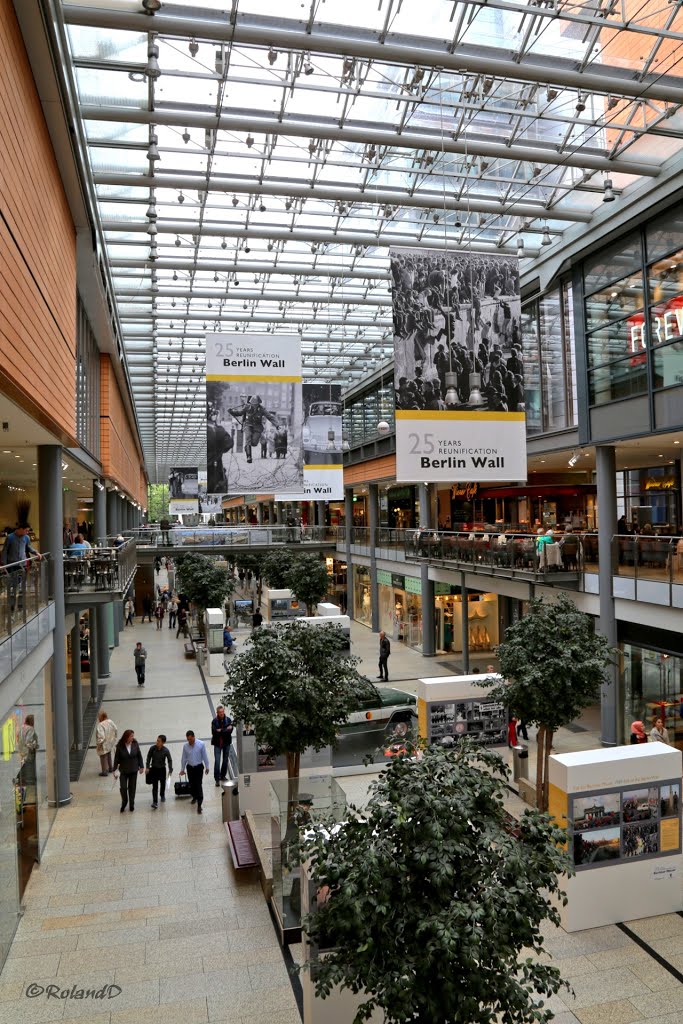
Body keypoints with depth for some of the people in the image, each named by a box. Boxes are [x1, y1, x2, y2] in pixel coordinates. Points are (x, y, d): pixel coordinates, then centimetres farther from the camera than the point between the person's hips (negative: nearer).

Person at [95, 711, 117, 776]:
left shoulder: (100, 725, -29)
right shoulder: (110, 722, -7)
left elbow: (101, 737, -31)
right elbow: (116, 730, 5)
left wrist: (99, 744, -18)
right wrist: (113, 738, 18)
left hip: (104, 745, -7)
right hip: (110, 743, 7)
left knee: (103, 757, 11)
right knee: (108, 756, 26)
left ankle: (105, 771, 24)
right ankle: (110, 768, 41)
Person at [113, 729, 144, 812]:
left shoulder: (135, 744, -12)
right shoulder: (120, 746, -16)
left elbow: (139, 756, -2)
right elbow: (116, 758, -8)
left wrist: (141, 766, 2)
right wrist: (114, 770, -5)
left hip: (133, 770, 1)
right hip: (124, 770, -1)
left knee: (132, 787, 11)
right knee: (123, 787, -1)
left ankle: (132, 804, 30)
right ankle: (124, 802, 27)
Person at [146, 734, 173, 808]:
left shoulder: (166, 750, -19)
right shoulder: (152, 748, -17)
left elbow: (169, 760, -10)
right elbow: (148, 758, -2)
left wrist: (170, 770, -14)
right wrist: (148, 767, -4)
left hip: (162, 769, 1)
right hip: (154, 769, -1)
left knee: (163, 784, 19)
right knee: (155, 786, -6)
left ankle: (162, 795, 45)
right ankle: (155, 802, -6)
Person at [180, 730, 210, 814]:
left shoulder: (201, 744, -15)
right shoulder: (185, 746, -7)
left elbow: (205, 756, -7)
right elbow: (183, 758, 4)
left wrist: (207, 767, -2)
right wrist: (182, 769, 9)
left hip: (199, 767, -3)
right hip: (190, 767, 3)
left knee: (198, 785, -9)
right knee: (191, 784, 16)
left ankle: (199, 805, -7)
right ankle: (194, 797, 43)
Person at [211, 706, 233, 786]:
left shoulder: (228, 719, -6)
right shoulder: (214, 721, -9)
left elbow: (230, 731, -12)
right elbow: (214, 732, -18)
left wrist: (220, 730, -23)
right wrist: (226, 730, -21)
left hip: (226, 743, 2)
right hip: (217, 743, -2)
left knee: (225, 760, 12)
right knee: (217, 761, -8)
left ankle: (223, 775, 30)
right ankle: (217, 779, 0)